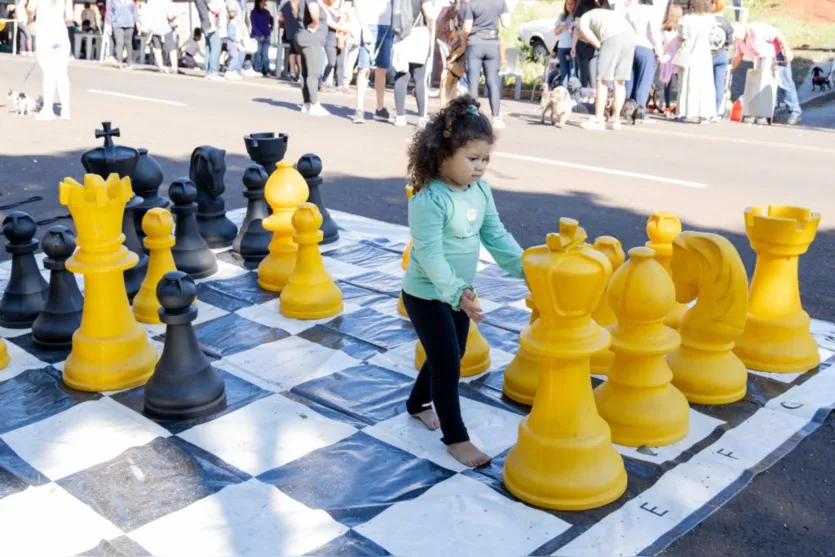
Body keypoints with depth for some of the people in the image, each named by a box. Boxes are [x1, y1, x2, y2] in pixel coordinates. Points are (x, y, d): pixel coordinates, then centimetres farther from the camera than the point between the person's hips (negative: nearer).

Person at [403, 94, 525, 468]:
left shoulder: (481, 190, -3)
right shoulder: (429, 199, -27)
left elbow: (495, 236, 3)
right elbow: (430, 254, -31)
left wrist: (526, 267, -7)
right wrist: (457, 293, -40)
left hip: (460, 291, 8)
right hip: (427, 295, -8)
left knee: (452, 356, 21)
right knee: (447, 363, -4)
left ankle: (419, 403, 46)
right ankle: (455, 437, 10)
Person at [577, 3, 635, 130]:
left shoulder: (585, 17, 24)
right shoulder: (612, 13, 41)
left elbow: (584, 31, 3)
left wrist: (599, 46, 8)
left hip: (613, 37, -6)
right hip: (630, 36, 6)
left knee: (602, 80, -1)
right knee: (619, 82, 11)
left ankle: (598, 120, -4)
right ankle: (616, 120, 13)